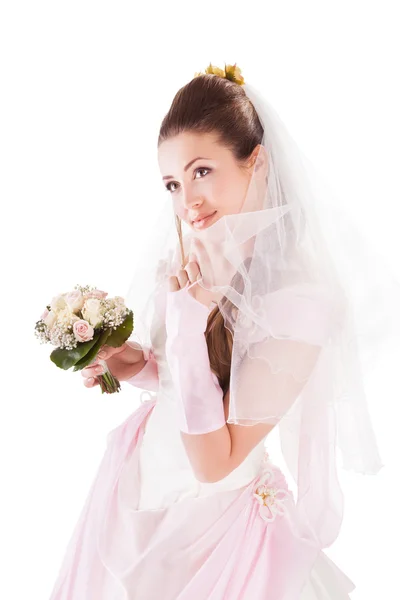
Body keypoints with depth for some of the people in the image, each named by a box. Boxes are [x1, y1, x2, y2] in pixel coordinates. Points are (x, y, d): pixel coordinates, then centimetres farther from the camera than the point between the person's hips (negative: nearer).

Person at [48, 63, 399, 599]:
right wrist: (141, 367, -12)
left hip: (216, 513, -6)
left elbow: (214, 464, -25)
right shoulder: (188, 256, -10)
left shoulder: (303, 299, -29)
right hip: (141, 477, 6)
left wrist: (189, 322, -32)